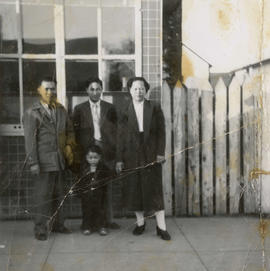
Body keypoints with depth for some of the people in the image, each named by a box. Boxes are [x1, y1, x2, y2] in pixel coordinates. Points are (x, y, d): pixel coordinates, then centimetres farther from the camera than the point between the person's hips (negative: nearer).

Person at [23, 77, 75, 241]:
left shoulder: (61, 110, 11)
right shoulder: (32, 113, -5)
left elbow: (70, 130, 22)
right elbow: (30, 139, -10)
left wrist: (69, 144, 5)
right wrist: (33, 163, -15)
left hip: (59, 160, 6)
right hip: (44, 161, -5)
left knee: (59, 195, 14)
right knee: (43, 196, -1)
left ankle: (58, 224, 28)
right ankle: (41, 230, 10)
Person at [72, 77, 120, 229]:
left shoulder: (110, 108, 9)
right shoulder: (80, 109, 6)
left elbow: (115, 131, 8)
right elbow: (76, 132, 5)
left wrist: (114, 150, -2)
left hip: (107, 152, 1)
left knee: (107, 186, 5)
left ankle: (108, 219, 14)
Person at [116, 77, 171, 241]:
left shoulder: (155, 109, 4)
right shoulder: (125, 112, 5)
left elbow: (161, 132, 1)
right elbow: (121, 137, 3)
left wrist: (160, 153, -9)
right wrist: (119, 159, -1)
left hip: (151, 155, -1)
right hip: (132, 156, 1)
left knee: (155, 190, 1)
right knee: (134, 190, 6)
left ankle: (161, 227, 8)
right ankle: (140, 222, 23)